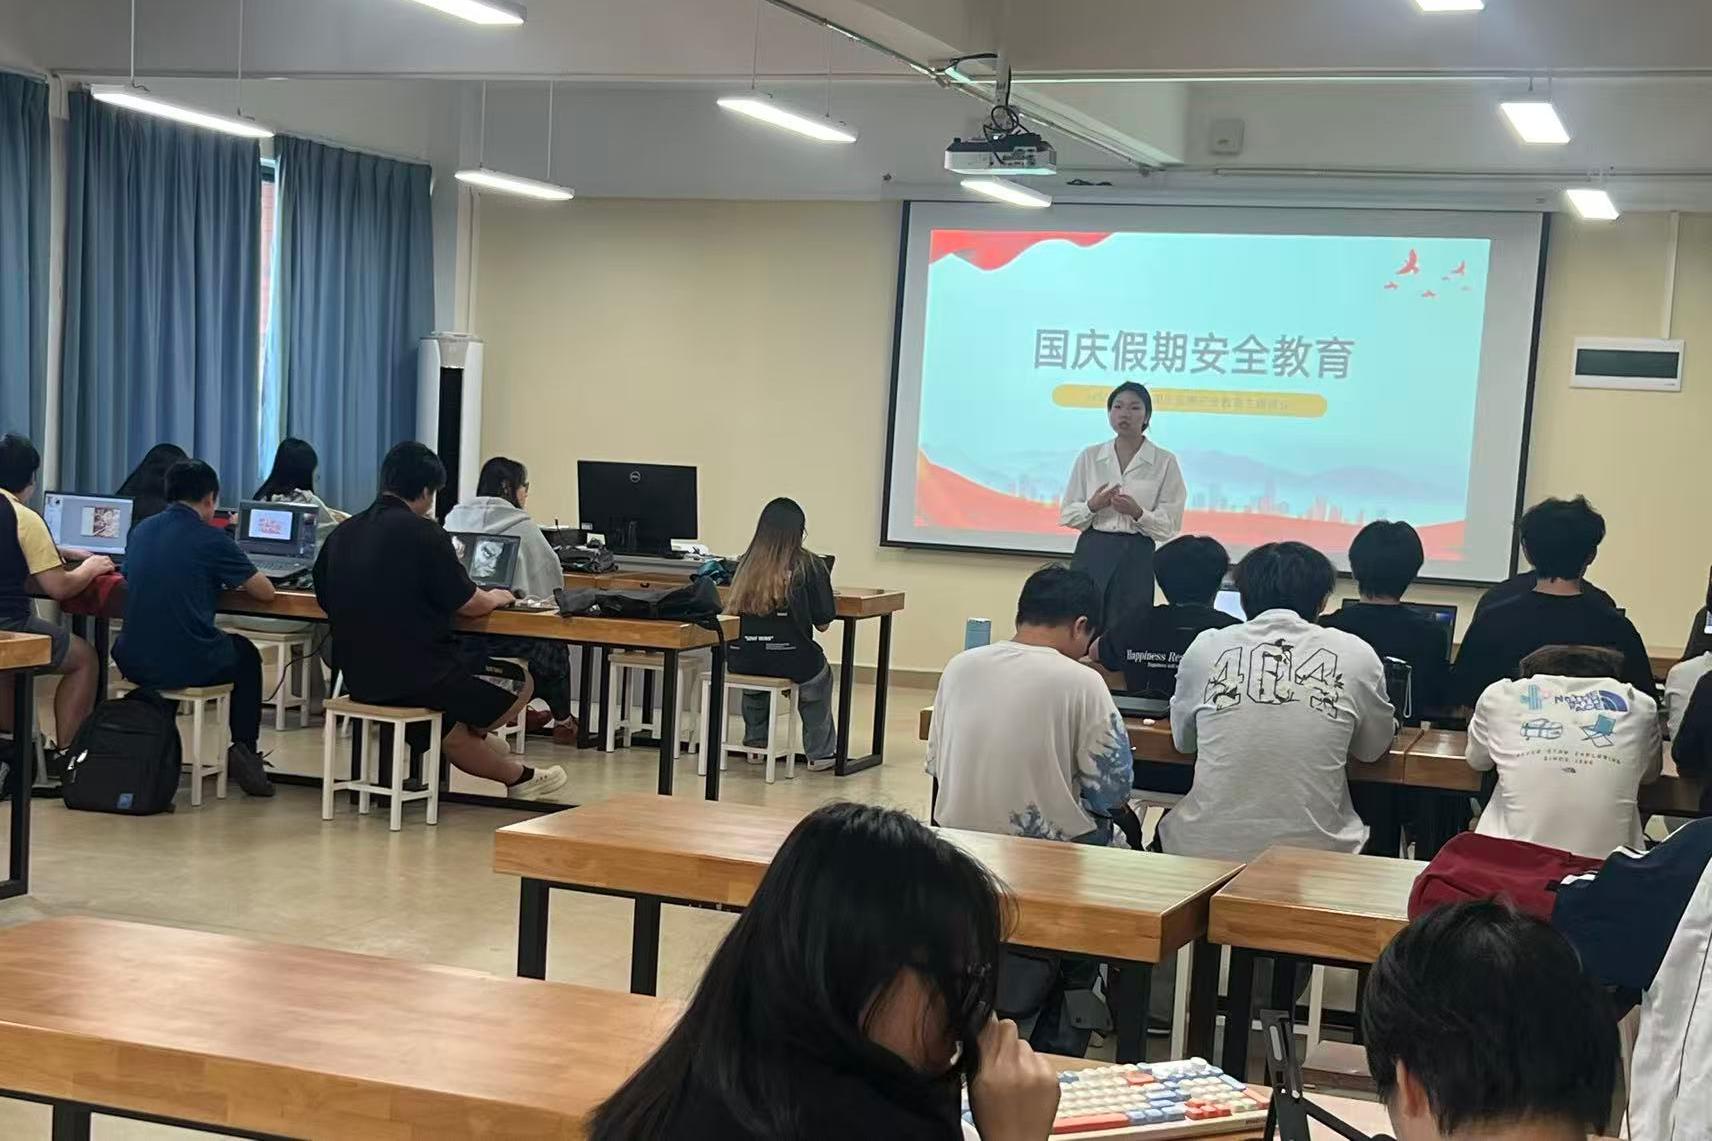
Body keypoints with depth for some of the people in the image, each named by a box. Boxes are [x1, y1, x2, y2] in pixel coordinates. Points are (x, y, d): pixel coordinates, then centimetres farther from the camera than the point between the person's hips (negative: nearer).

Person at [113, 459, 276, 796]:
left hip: (133, 663, 5)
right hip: (189, 666, -4)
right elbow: (265, 592, -3)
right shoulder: (211, 539, -9)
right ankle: (243, 750, 21)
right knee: (246, 654, 27)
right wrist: (233, 579, 20)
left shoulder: (140, 531, 8)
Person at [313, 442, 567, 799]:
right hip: (418, 675, -7)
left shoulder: (341, 534, 4)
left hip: (359, 678, 8)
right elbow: (469, 605, -11)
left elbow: (326, 598, 19)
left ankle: (518, 777, 46)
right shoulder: (423, 533, -15)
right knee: (518, 681, 16)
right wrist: (497, 597, 13)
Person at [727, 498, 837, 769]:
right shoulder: (810, 566, -5)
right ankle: (819, 752, 37)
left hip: (742, 662, 3)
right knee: (820, 674, 33)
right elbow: (822, 623, -1)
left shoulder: (745, 563, 4)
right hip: (789, 662, -3)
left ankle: (755, 741, 45)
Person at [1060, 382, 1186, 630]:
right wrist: (1093, 506, -12)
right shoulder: (1089, 457, 7)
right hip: (1091, 553, 2)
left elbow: (1169, 526, 0)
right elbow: (1066, 515, 8)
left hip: (1136, 557, -2)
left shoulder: (1165, 462, 1)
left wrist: (1137, 513, -18)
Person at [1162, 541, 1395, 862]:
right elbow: (1373, 749, 14)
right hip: (1315, 853, 0)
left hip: (1208, 849, 0)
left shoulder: (1205, 648, 0)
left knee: (1168, 827, 32)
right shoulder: (1356, 655, -2)